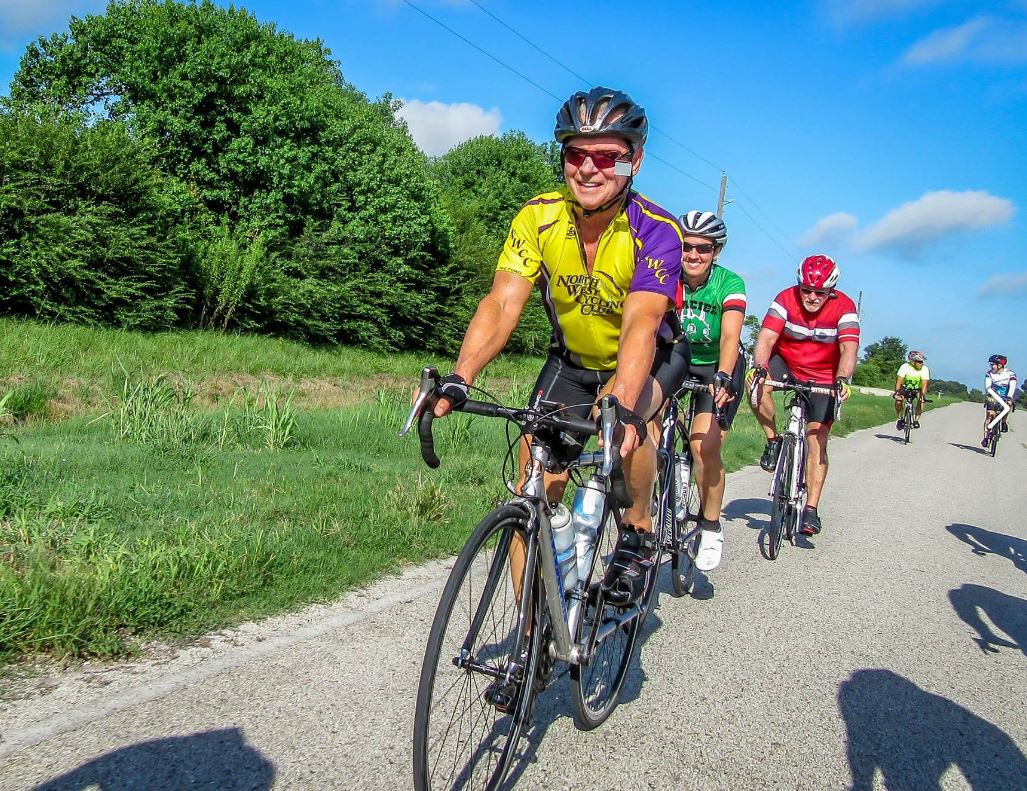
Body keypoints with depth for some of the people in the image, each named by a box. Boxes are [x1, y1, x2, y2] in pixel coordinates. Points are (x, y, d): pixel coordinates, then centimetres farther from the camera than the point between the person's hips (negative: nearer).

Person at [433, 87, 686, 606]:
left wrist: (620, 404, -58)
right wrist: (458, 379, -44)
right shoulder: (538, 218, -18)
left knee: (629, 411, -37)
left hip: (651, 357, -2)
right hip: (572, 359, 3)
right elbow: (503, 302, -27)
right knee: (535, 492, -9)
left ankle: (639, 532, -8)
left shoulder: (656, 232, -26)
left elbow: (640, 325, -41)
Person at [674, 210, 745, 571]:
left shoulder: (729, 284, -19)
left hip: (718, 368, -3)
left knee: (705, 446, -19)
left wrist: (723, 376, -50)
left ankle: (711, 528, 3)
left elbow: (730, 336, -32)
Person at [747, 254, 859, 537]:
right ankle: (774, 441, -7)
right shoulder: (786, 299, -18)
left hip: (824, 378, -1)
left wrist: (842, 380, -48)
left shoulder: (844, 307, -19)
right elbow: (766, 338, -28)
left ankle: (811, 510, -1)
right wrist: (759, 368, -46)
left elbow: (848, 349, -30)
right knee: (757, 388, -32)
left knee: (817, 440, -8)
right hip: (786, 365, 1)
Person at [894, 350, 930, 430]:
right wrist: (897, 392, -43)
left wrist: (923, 395, -43)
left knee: (921, 400, -28)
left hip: (917, 389, 1)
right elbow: (899, 381, -29)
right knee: (899, 400, -27)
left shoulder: (925, 369, -22)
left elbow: (924, 384, -28)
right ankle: (899, 419, -5)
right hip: (905, 388, -1)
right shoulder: (905, 367, -25)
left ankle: (916, 420, -10)